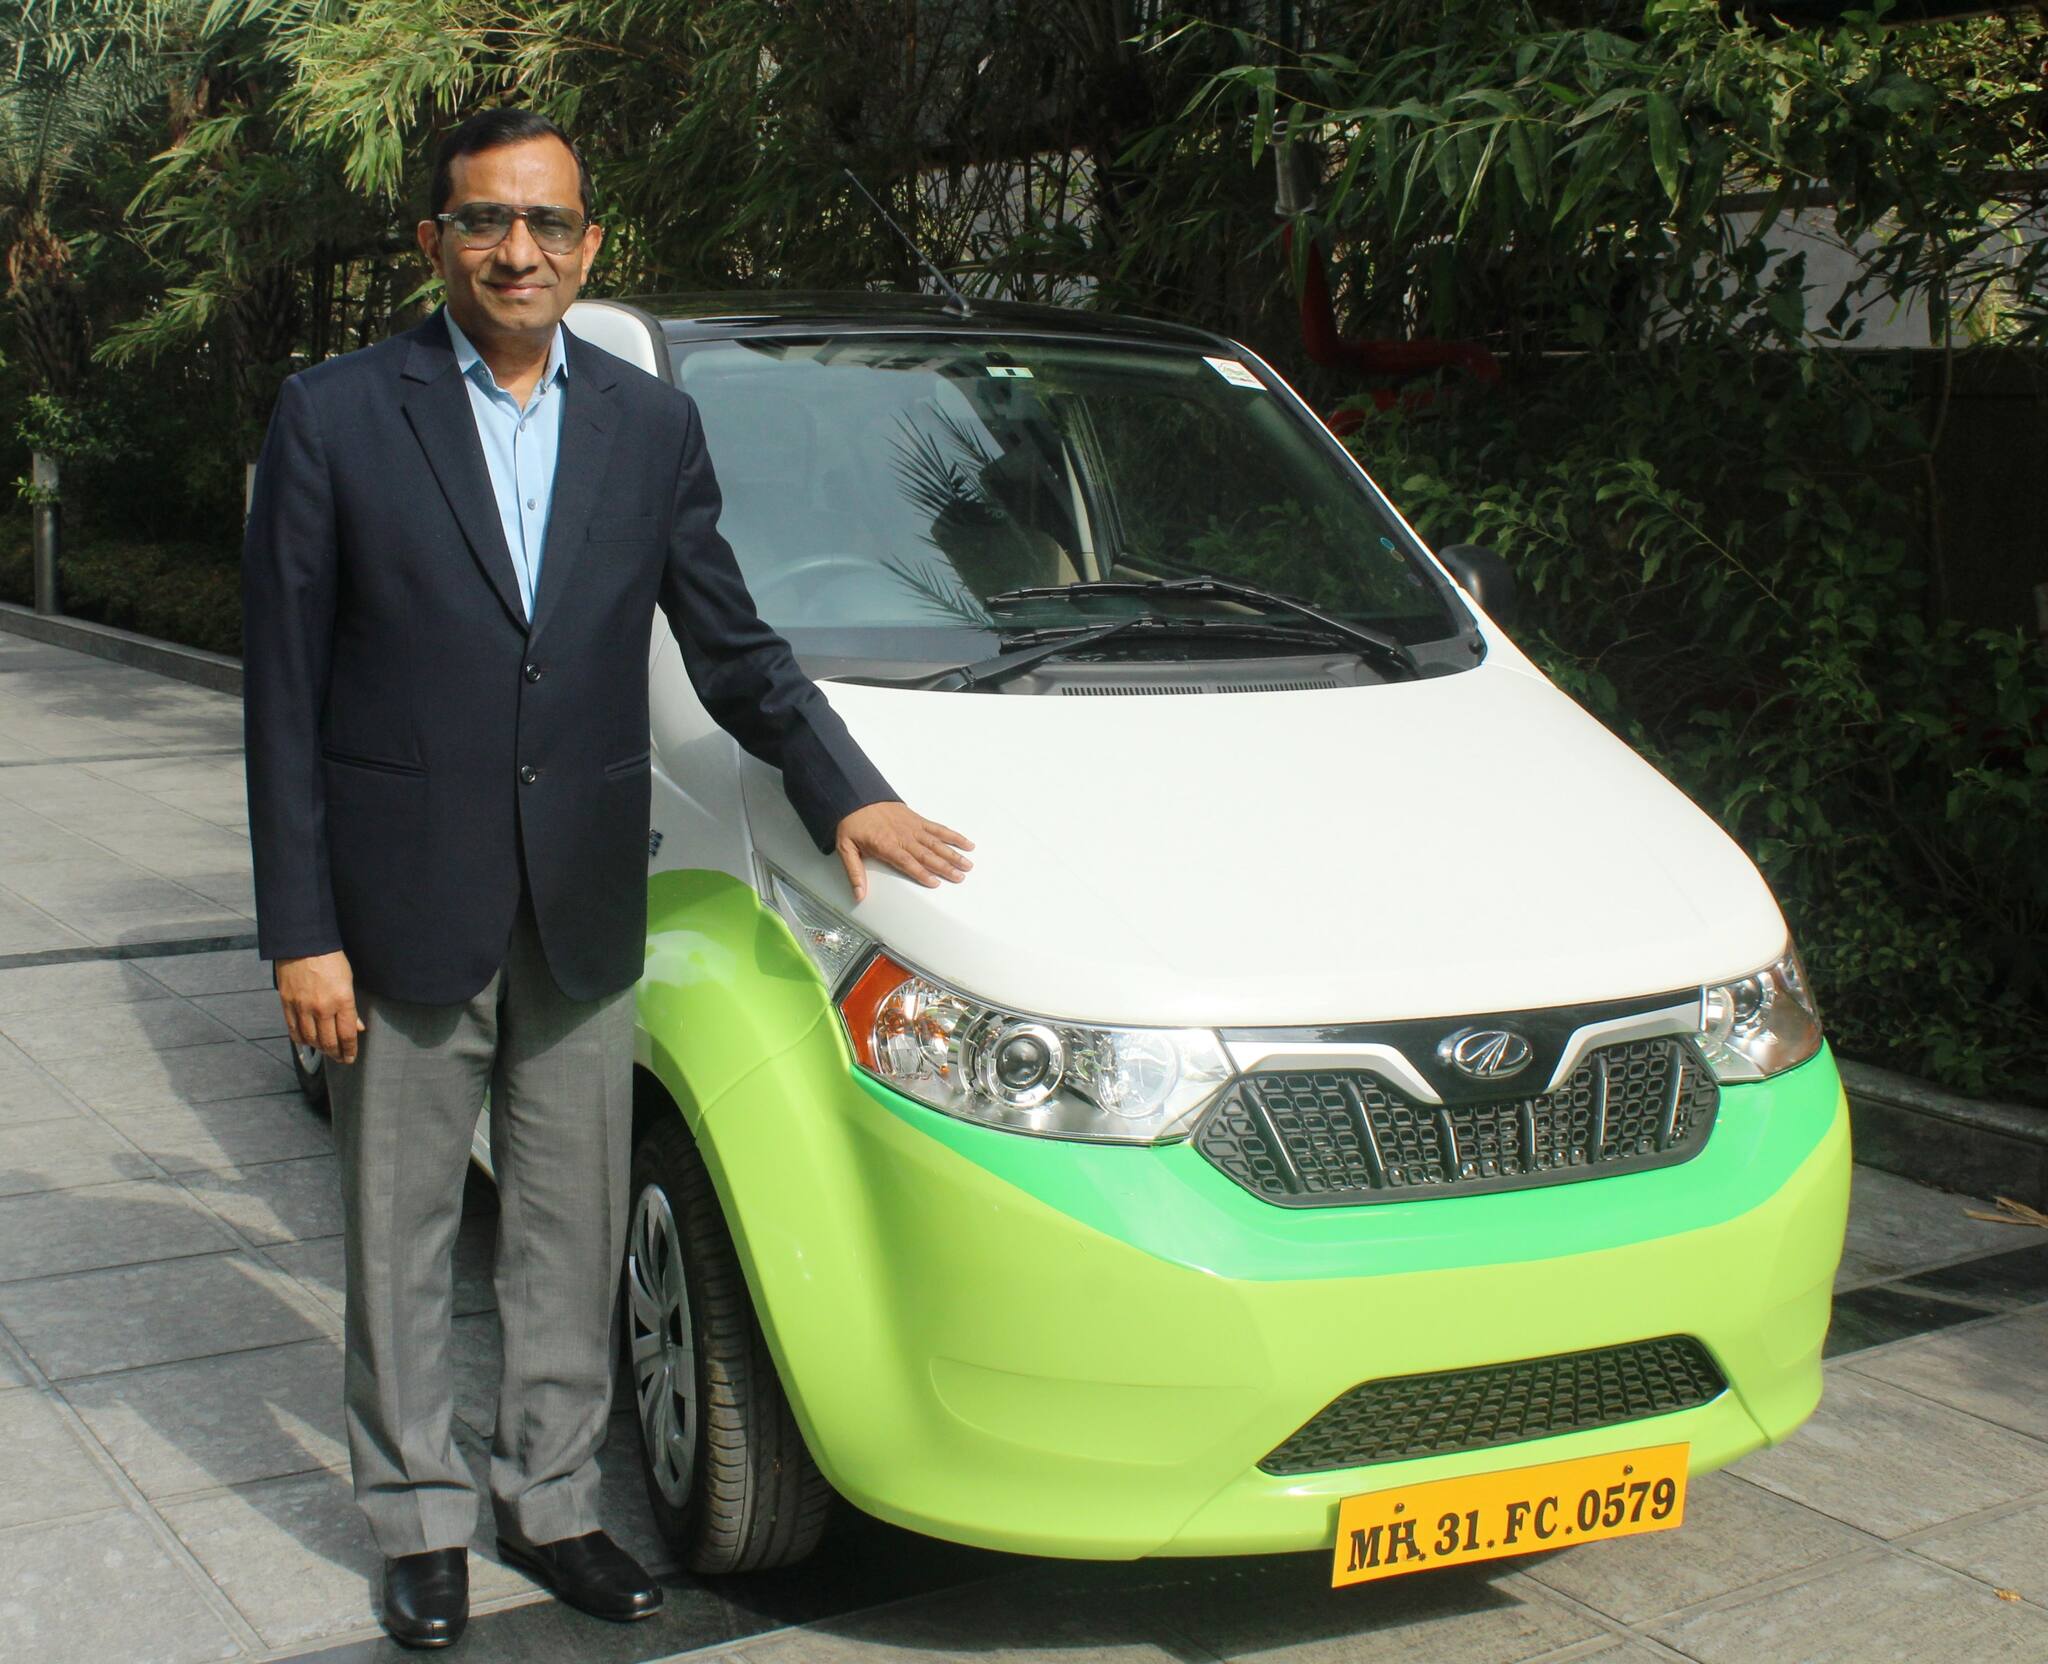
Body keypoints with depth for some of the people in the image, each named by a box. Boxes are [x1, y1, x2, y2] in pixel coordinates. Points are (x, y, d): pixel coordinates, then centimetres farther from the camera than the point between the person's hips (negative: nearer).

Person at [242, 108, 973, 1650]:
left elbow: (732, 645, 10)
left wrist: (846, 790, -4)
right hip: (403, 907, -2)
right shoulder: (336, 417, -5)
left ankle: (554, 1499, 30)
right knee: (403, 1234, 10)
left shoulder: (653, 425, 5)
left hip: (584, 910, 3)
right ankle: (422, 1519, 27)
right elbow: (285, 695, -5)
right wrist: (300, 931, -9)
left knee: (572, 1230, 13)